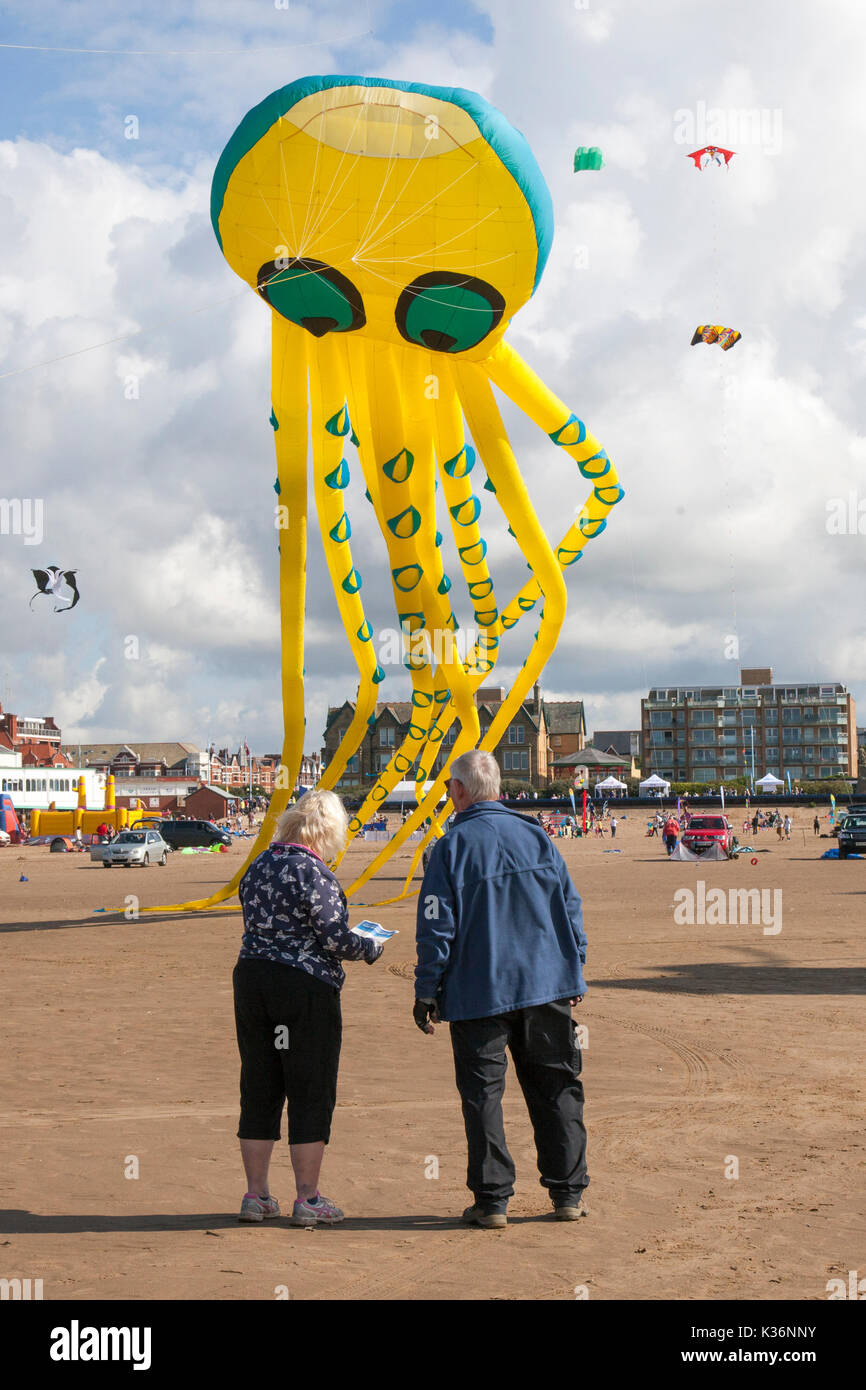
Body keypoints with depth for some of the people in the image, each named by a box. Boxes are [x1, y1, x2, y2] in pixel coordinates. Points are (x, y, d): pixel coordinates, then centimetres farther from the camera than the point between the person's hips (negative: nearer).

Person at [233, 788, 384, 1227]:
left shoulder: (258, 866, 9)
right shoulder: (313, 873, -14)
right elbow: (336, 940, -16)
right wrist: (372, 948, 2)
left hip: (250, 978, 7)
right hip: (304, 988, -7)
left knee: (259, 1089, 13)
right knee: (311, 1092, 3)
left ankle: (256, 1194, 19)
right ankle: (308, 1199, 7)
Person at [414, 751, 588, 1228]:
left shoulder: (450, 848, -6)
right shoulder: (537, 836, 5)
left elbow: (436, 926, -7)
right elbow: (571, 909, 7)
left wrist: (427, 991, 0)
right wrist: (574, 974, 15)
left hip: (478, 992, -3)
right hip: (547, 986, 3)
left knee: (482, 1094, 5)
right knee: (556, 1090, 11)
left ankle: (492, 1199, 5)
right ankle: (568, 1194, 14)